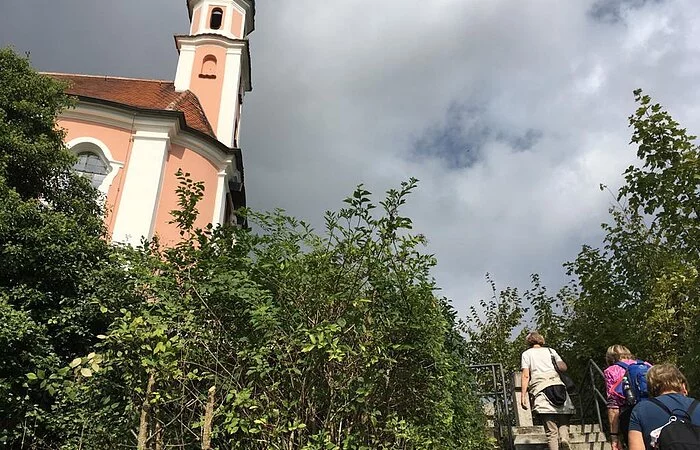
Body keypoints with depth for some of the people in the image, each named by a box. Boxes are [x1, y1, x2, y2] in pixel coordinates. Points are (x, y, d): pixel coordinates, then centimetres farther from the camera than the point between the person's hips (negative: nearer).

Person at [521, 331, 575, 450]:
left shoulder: (526, 353, 15)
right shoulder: (551, 351, 23)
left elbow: (525, 376, 3)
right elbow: (563, 368, 13)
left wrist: (523, 395, -1)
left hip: (541, 389, -2)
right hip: (558, 385, 2)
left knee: (551, 430, -6)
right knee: (563, 422, 7)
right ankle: (564, 438, -21)